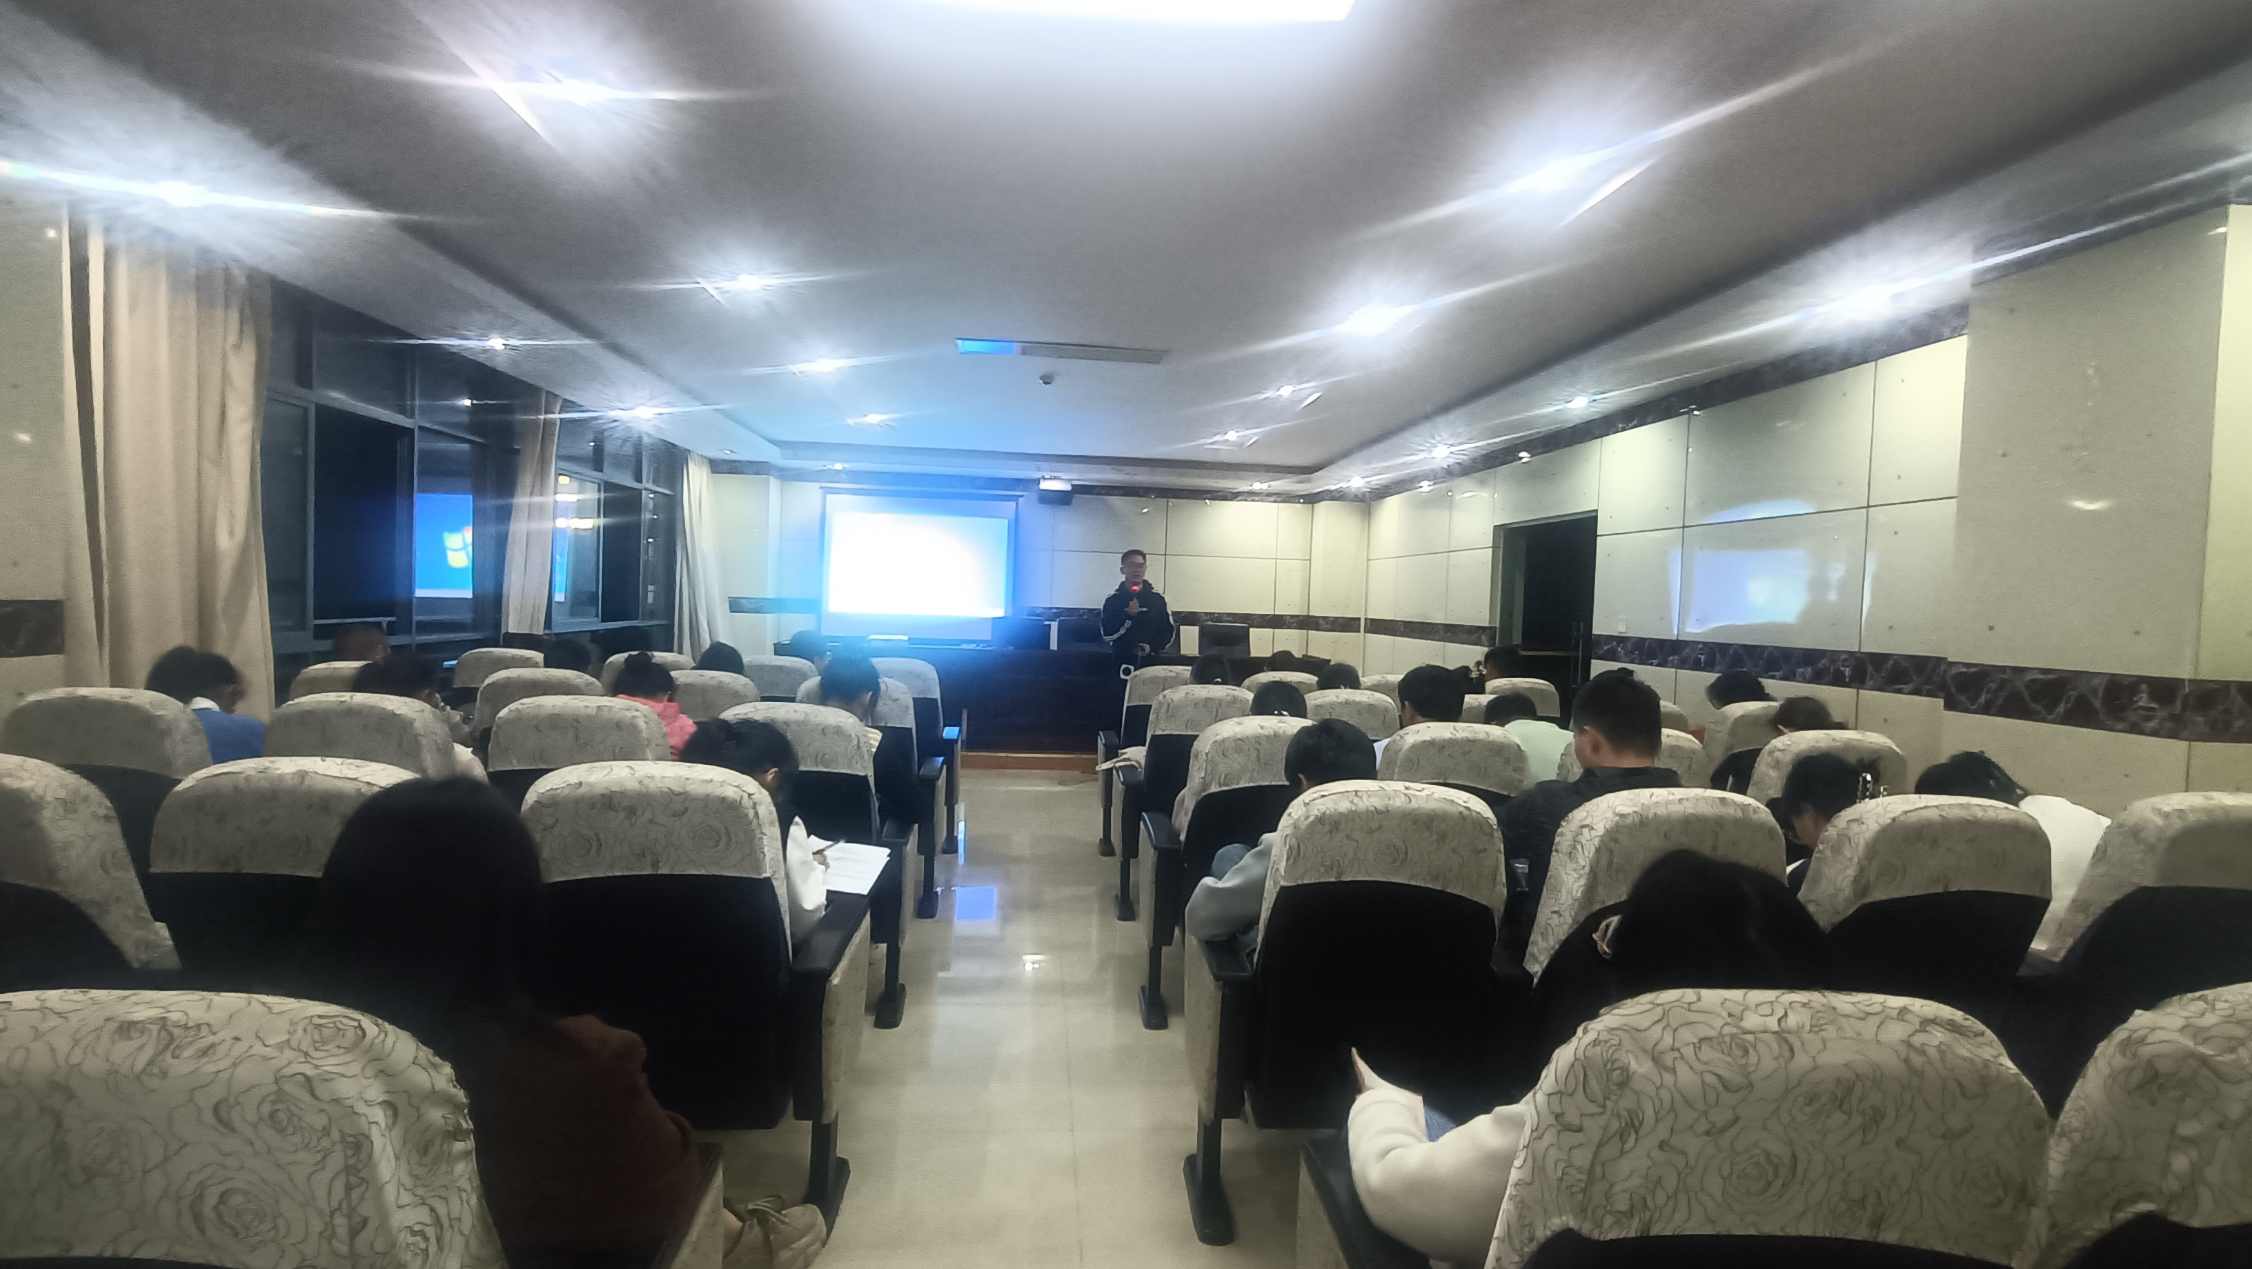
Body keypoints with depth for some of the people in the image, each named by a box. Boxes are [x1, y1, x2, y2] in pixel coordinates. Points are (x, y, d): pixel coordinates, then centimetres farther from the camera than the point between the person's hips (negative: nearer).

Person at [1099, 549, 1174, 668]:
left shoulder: (1157, 598, 3)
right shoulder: (1113, 600, -1)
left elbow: (1168, 632, 6)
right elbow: (1107, 635, -8)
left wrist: (1152, 647, -10)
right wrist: (1128, 616, -18)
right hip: (1122, 662, -1)